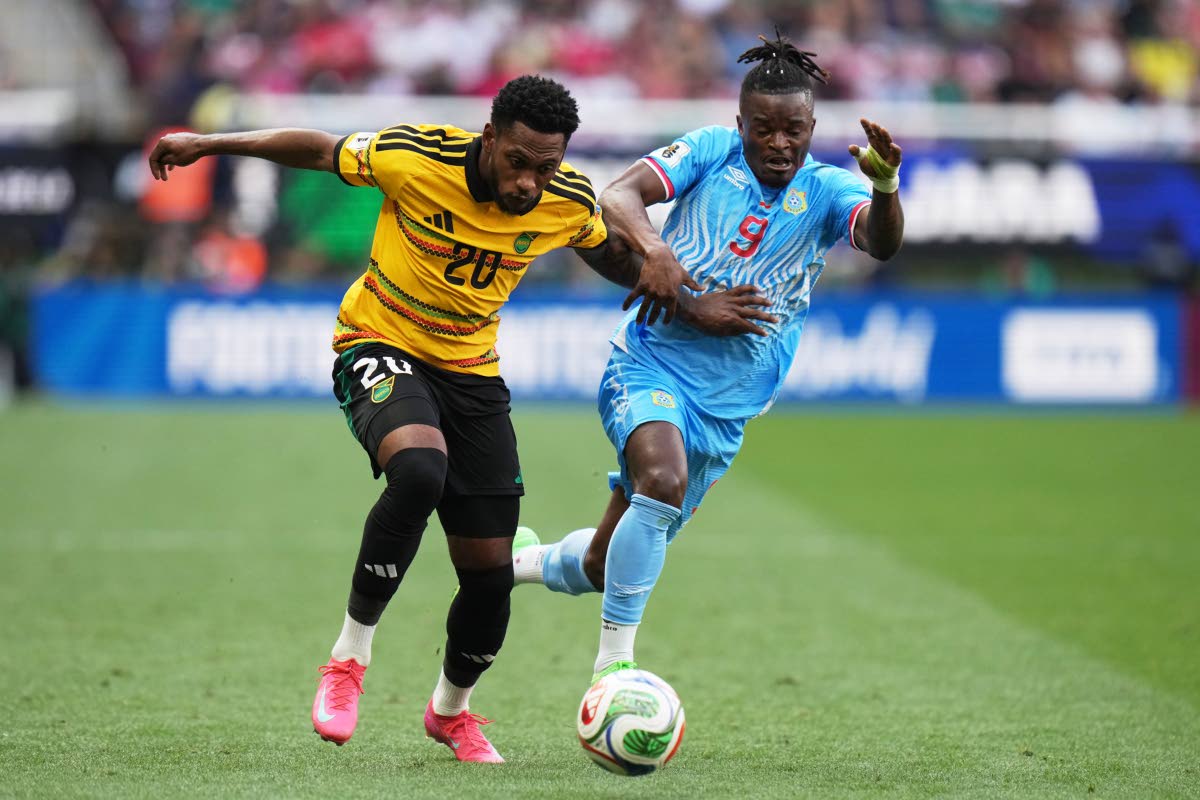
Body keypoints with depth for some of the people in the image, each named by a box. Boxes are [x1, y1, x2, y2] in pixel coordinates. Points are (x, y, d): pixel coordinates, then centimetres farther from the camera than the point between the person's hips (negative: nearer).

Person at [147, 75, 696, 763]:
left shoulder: (570, 202, -11)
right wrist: (210, 144, -6)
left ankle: (451, 710, 33)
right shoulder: (415, 158, -23)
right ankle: (350, 655, -20)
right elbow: (319, 149, -6)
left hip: (472, 370, 4)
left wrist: (655, 265, -7)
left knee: (491, 572, 1)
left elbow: (610, 256, 12)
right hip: (380, 346, -4)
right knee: (420, 469, -38)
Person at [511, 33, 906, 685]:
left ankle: (520, 561, 43)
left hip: (726, 406, 3)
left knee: (605, 564, 9)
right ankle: (610, 669, -26)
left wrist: (885, 184, -43)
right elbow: (618, 196, -12)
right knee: (663, 481, -34)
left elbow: (881, 242, -21)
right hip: (650, 363, -3)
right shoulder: (711, 152, -3)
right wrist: (651, 247, -33)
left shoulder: (826, 191, -2)